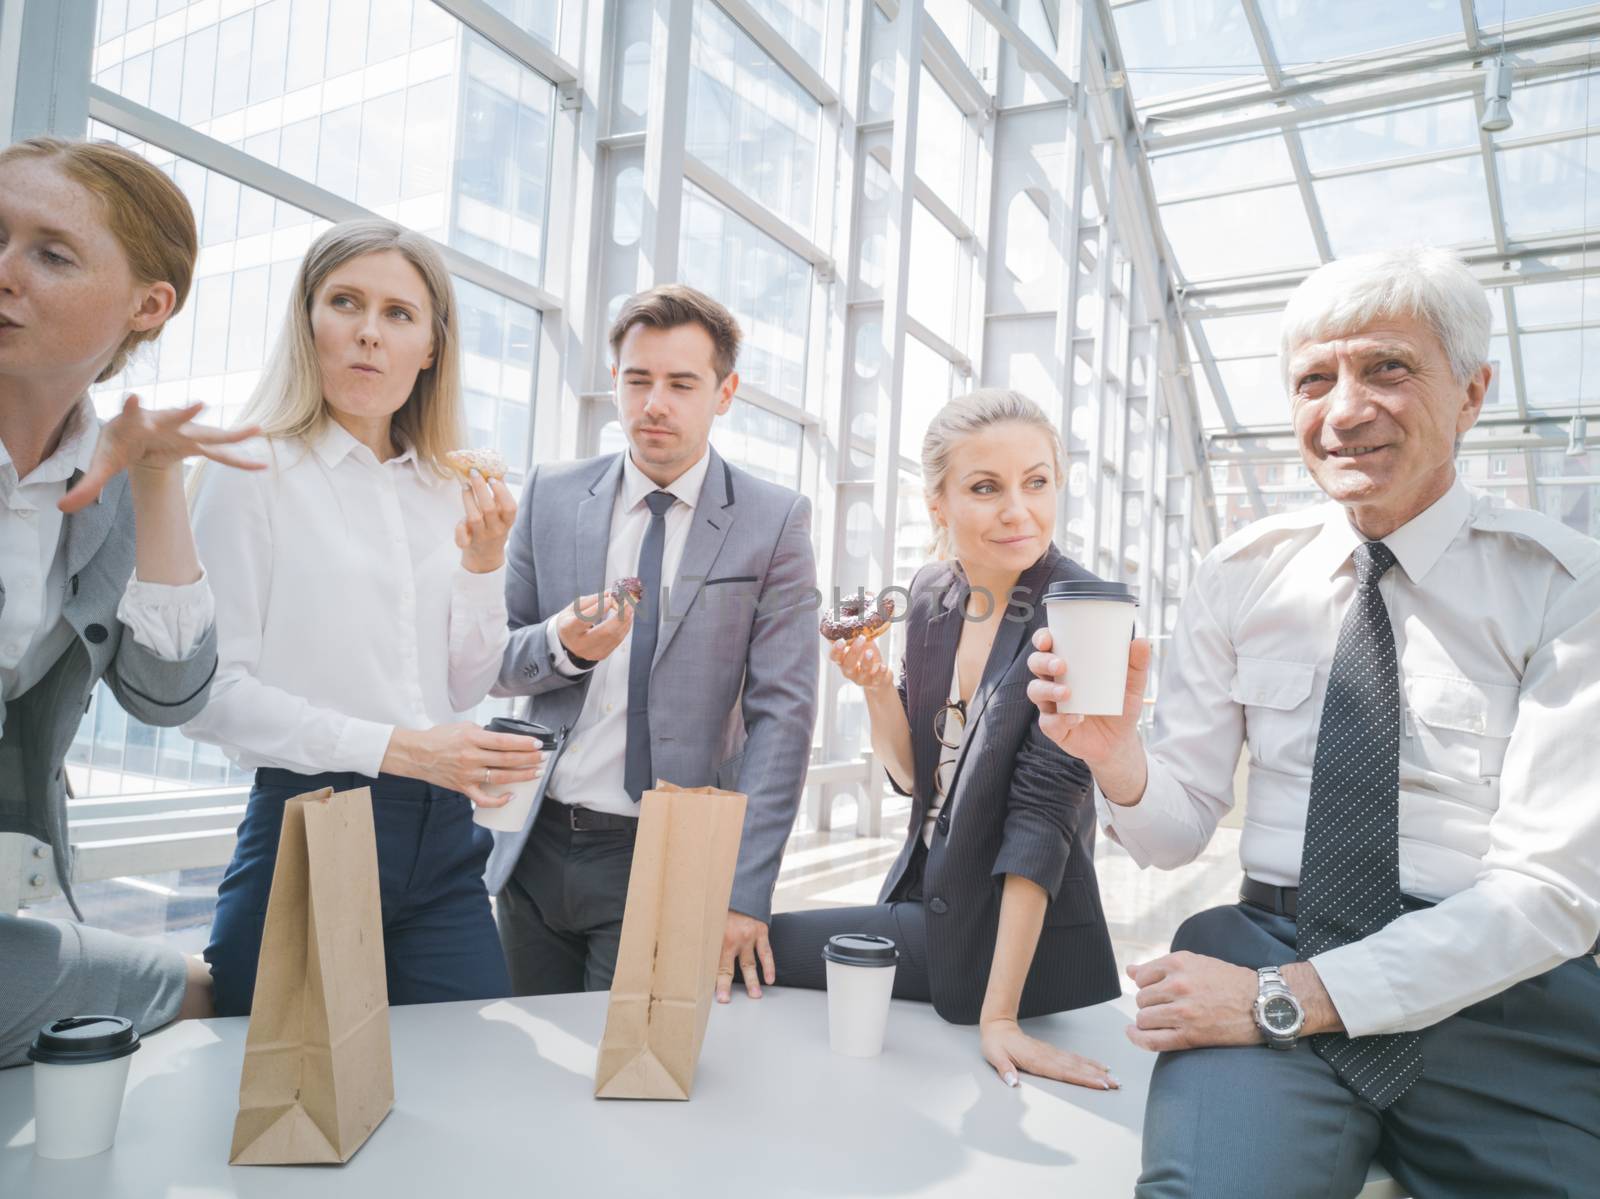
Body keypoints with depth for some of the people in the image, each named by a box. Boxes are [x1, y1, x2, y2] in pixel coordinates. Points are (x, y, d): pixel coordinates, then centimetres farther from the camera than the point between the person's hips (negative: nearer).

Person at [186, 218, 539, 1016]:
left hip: (442, 838, 4)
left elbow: (464, 690, 9)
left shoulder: (451, 492, 9)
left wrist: (483, 563, -5)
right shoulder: (254, 473, -4)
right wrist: (393, 748, -18)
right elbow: (212, 693, -11)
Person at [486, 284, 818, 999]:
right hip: (535, 847, 4)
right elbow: (493, 666, 6)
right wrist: (561, 645, -17)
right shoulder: (551, 495, 3)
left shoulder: (775, 522, -6)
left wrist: (743, 892, -16)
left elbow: (782, 713, -10)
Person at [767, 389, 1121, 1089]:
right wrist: (875, 685, -14)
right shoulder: (933, 595, -1)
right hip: (922, 893, 6)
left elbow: (1044, 806, -23)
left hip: (1009, 936, -6)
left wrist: (999, 1015, -23)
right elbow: (910, 774, 5)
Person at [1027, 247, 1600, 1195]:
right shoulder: (1240, 579, 3)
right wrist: (1114, 754, -20)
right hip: (1269, 944, 0)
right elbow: (1178, 832, 3)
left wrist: (1284, 997, -19)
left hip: (1500, 1000, 1)